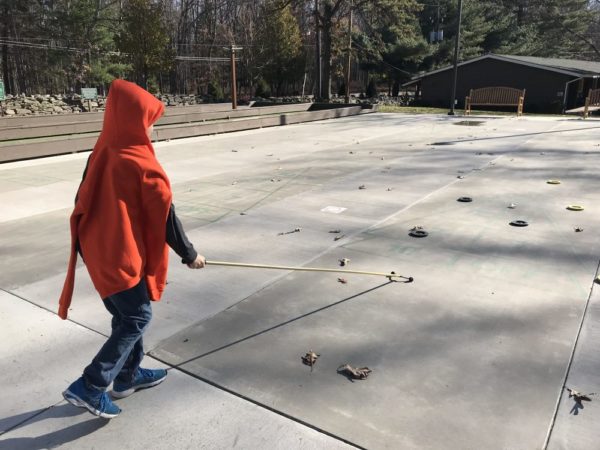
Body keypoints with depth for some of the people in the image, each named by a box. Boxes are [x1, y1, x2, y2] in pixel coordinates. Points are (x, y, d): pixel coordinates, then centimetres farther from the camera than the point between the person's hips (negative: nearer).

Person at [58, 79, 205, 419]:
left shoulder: (101, 154, 4)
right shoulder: (143, 164, -18)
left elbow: (83, 207, 11)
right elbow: (164, 217, -14)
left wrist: (88, 245, 23)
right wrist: (189, 254, -3)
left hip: (99, 252, 8)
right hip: (122, 256, -8)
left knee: (126, 315, 20)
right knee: (138, 317, 4)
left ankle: (129, 375, 33)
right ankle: (90, 387, 5)